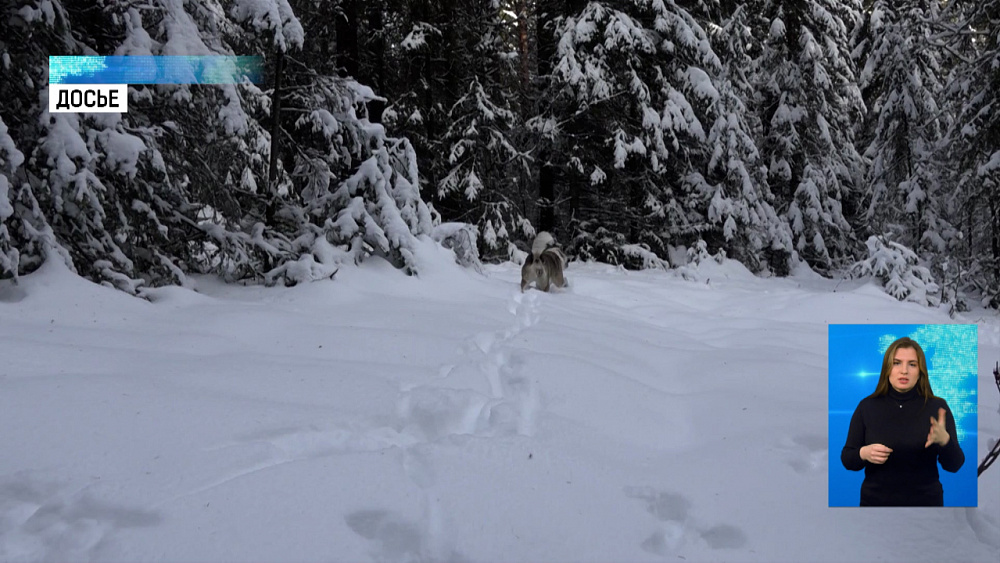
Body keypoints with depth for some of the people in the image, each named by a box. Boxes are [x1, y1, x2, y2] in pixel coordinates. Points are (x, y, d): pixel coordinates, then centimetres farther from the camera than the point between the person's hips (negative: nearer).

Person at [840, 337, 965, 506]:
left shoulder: (938, 407, -4)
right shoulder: (867, 407, -3)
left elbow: (954, 465, -8)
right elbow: (847, 459, -1)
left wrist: (944, 440, -27)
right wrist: (863, 454, -21)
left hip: (925, 500, 0)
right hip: (876, 500, 0)